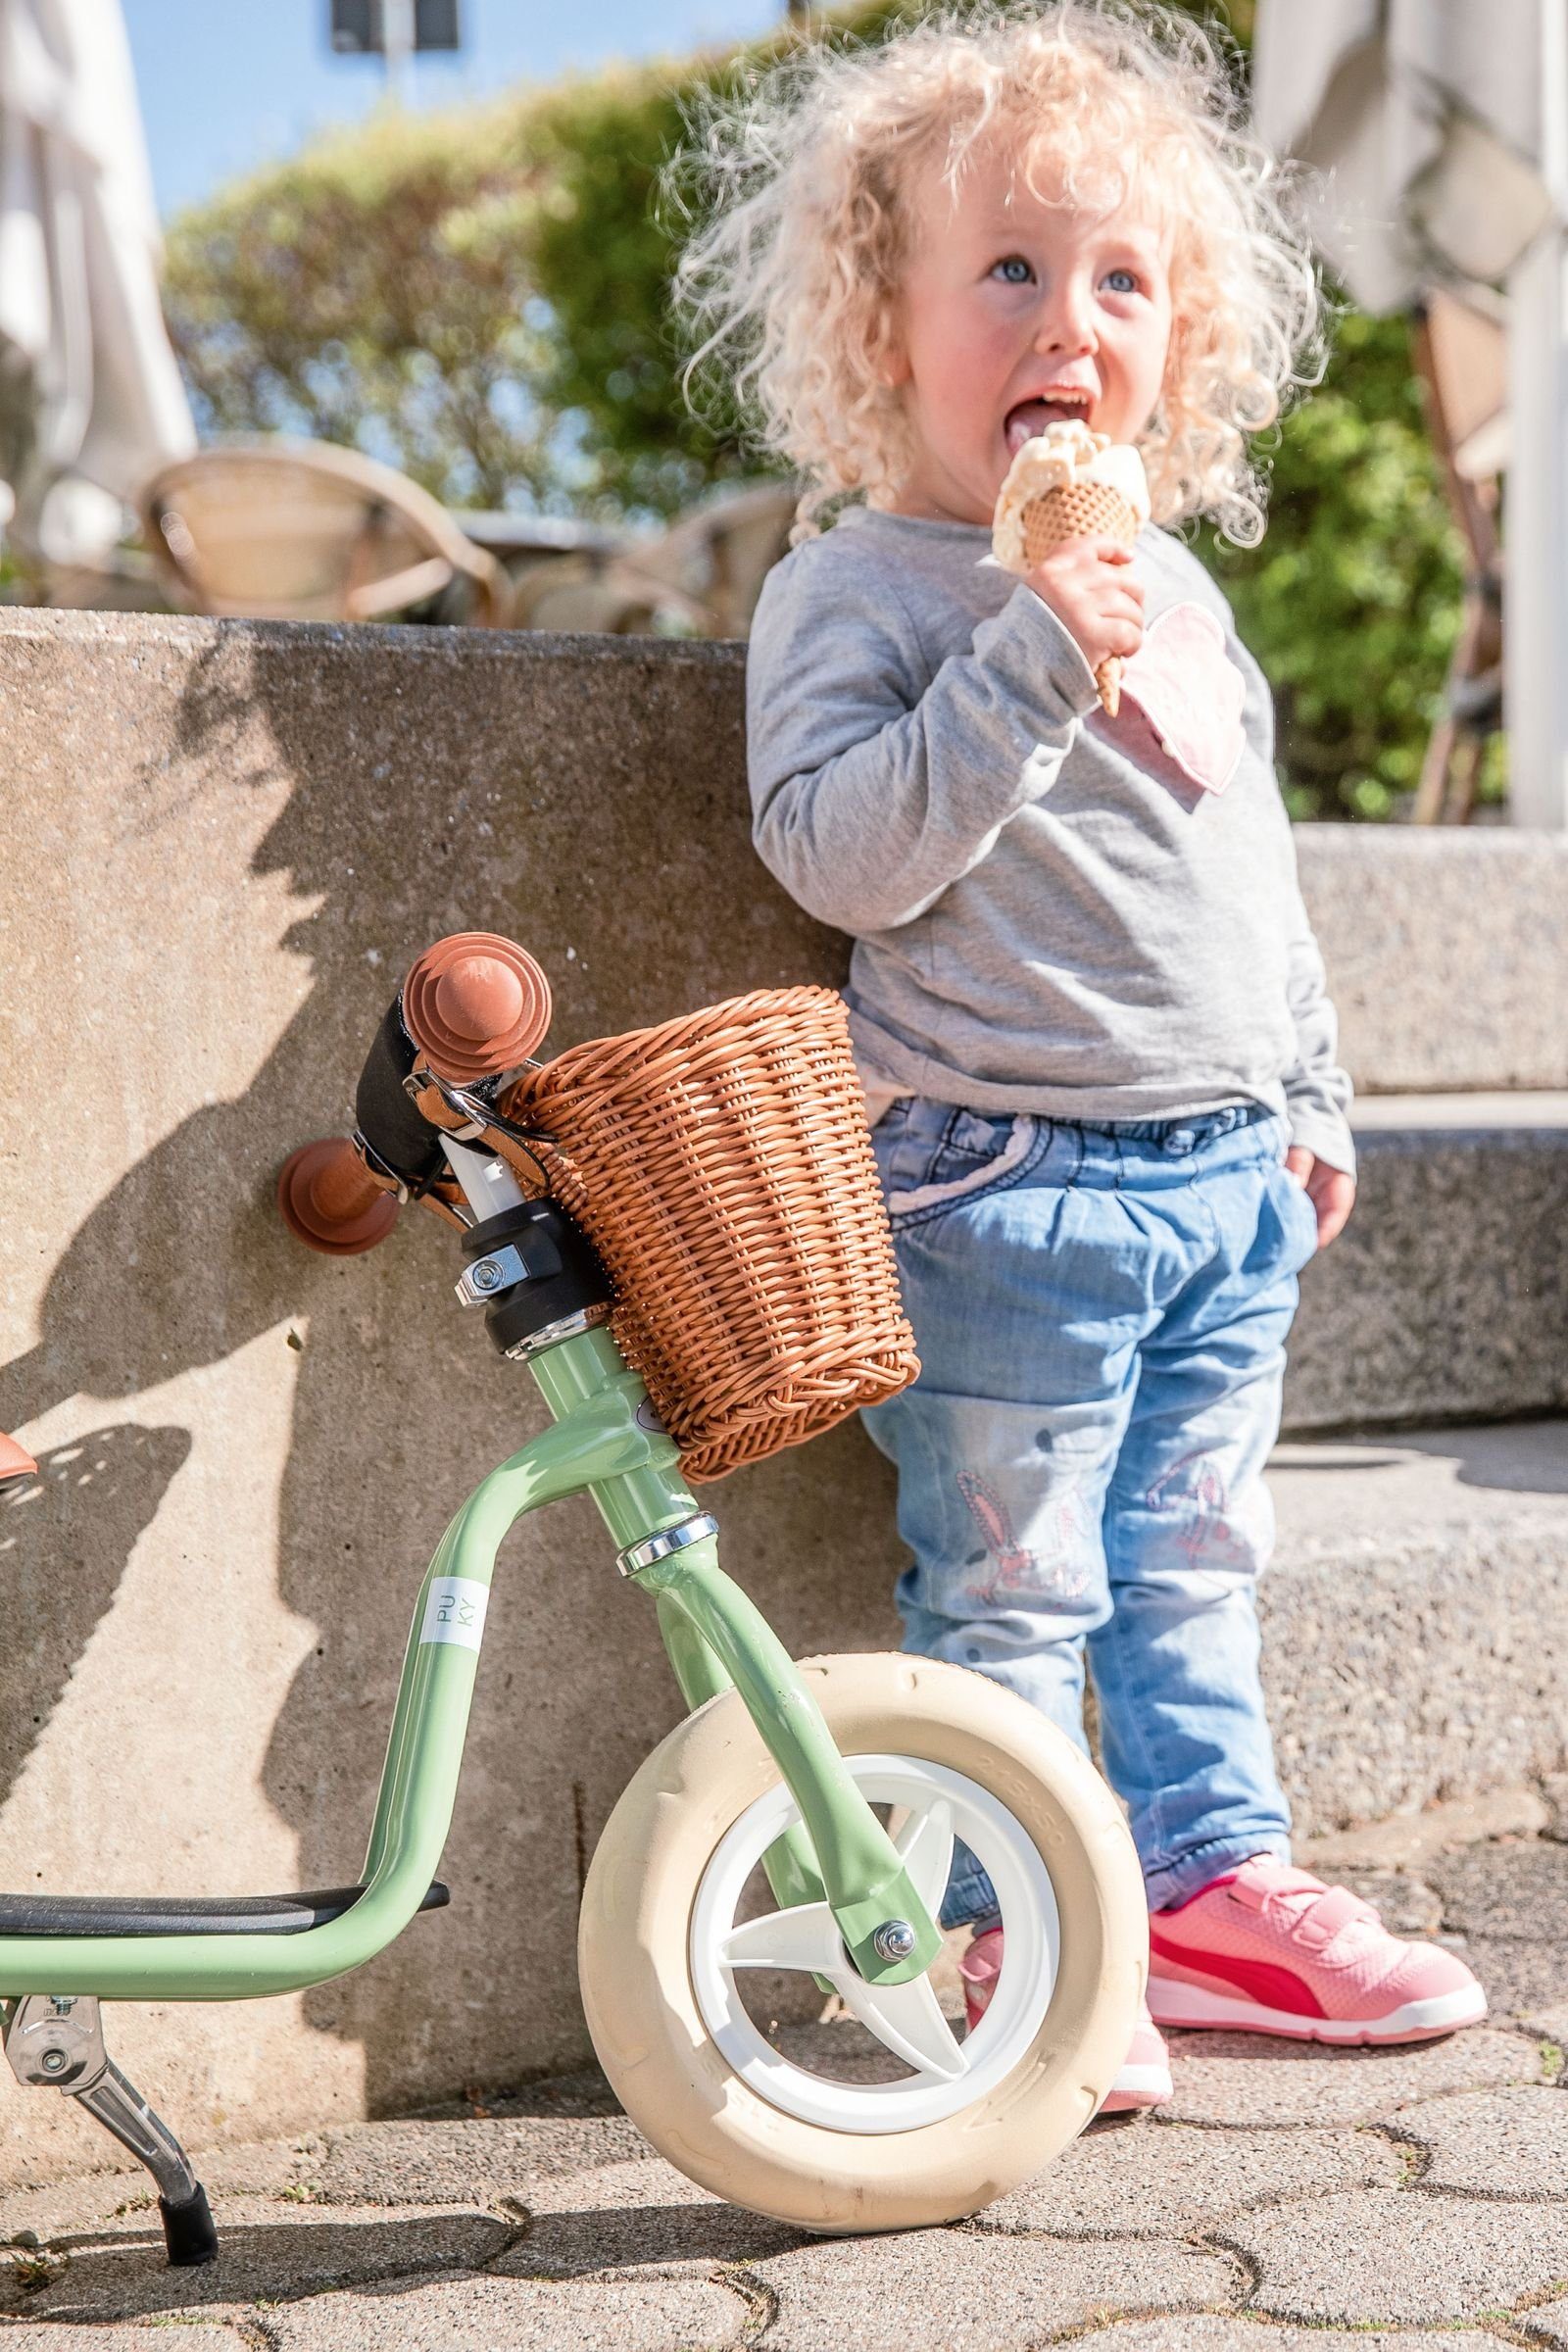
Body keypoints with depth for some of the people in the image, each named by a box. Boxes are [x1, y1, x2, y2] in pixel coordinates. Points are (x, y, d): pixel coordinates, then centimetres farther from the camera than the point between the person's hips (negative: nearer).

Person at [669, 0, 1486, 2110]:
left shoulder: (1179, 592, 15)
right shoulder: (859, 584, -7)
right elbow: (838, 850, -21)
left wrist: (1309, 1100, 22)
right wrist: (1027, 661, -26)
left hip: (1224, 1176, 7)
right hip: (1007, 1184, -7)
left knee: (1192, 1562, 16)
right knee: (1012, 1583, 0)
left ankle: (1212, 1879, 28)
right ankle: (1005, 1933, 12)